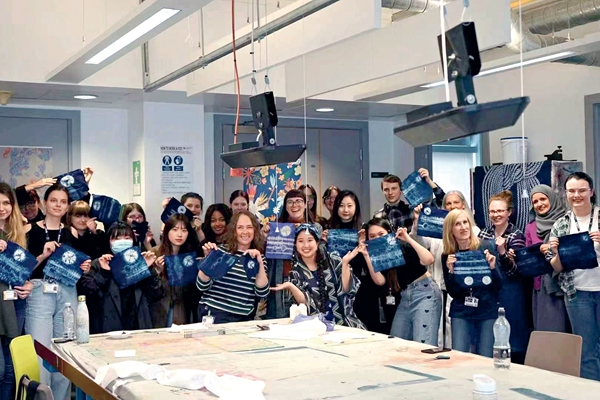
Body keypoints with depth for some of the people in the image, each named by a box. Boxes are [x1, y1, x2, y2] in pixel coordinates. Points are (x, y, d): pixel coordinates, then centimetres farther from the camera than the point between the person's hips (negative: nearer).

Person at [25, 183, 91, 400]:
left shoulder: (71, 233, 11)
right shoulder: (33, 230, -2)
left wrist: (84, 267, -1)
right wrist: (43, 255, -20)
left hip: (67, 294, 4)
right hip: (40, 293, -4)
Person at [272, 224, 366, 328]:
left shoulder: (333, 260, 3)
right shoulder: (295, 271, 3)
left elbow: (346, 289, -1)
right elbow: (305, 302, -4)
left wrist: (345, 263, -11)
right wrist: (290, 287, -20)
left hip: (344, 321, 0)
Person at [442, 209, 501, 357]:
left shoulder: (486, 247, -6)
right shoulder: (448, 256, 0)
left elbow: (498, 285, -2)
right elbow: (453, 293, 0)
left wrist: (492, 268, -21)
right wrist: (451, 271, -15)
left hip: (487, 311, -1)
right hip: (461, 313, 1)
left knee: (485, 360, 1)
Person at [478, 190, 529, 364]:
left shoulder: (516, 236, -7)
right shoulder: (484, 233, 8)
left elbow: (513, 271, -14)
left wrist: (502, 251, -29)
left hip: (509, 295, -5)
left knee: (512, 342, 0)